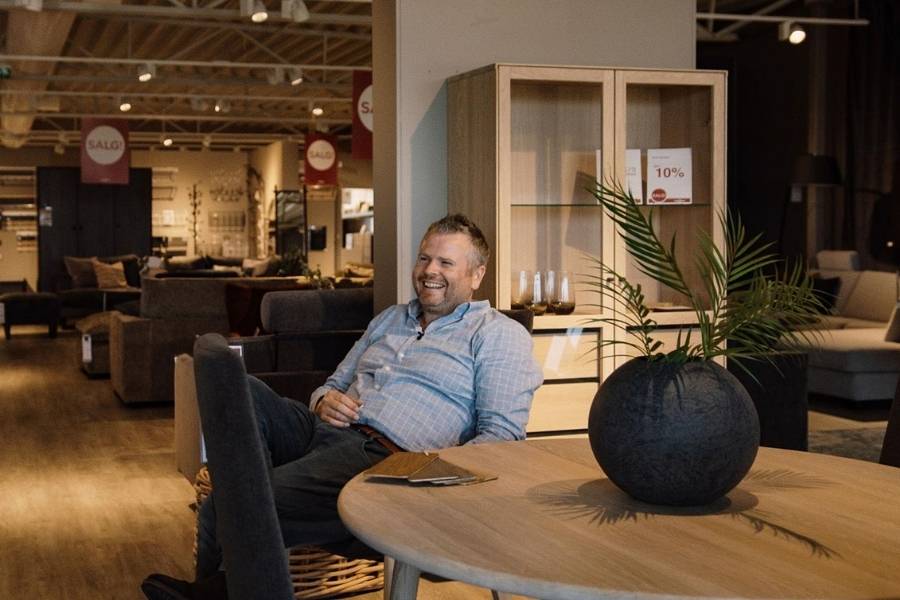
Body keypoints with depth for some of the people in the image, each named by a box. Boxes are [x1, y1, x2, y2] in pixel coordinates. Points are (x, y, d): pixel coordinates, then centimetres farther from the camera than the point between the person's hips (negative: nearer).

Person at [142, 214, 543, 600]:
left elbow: (503, 435, -5)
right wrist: (325, 401, 5)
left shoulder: (499, 334, 6)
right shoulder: (390, 319, 28)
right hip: (322, 430, 7)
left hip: (385, 457, -7)